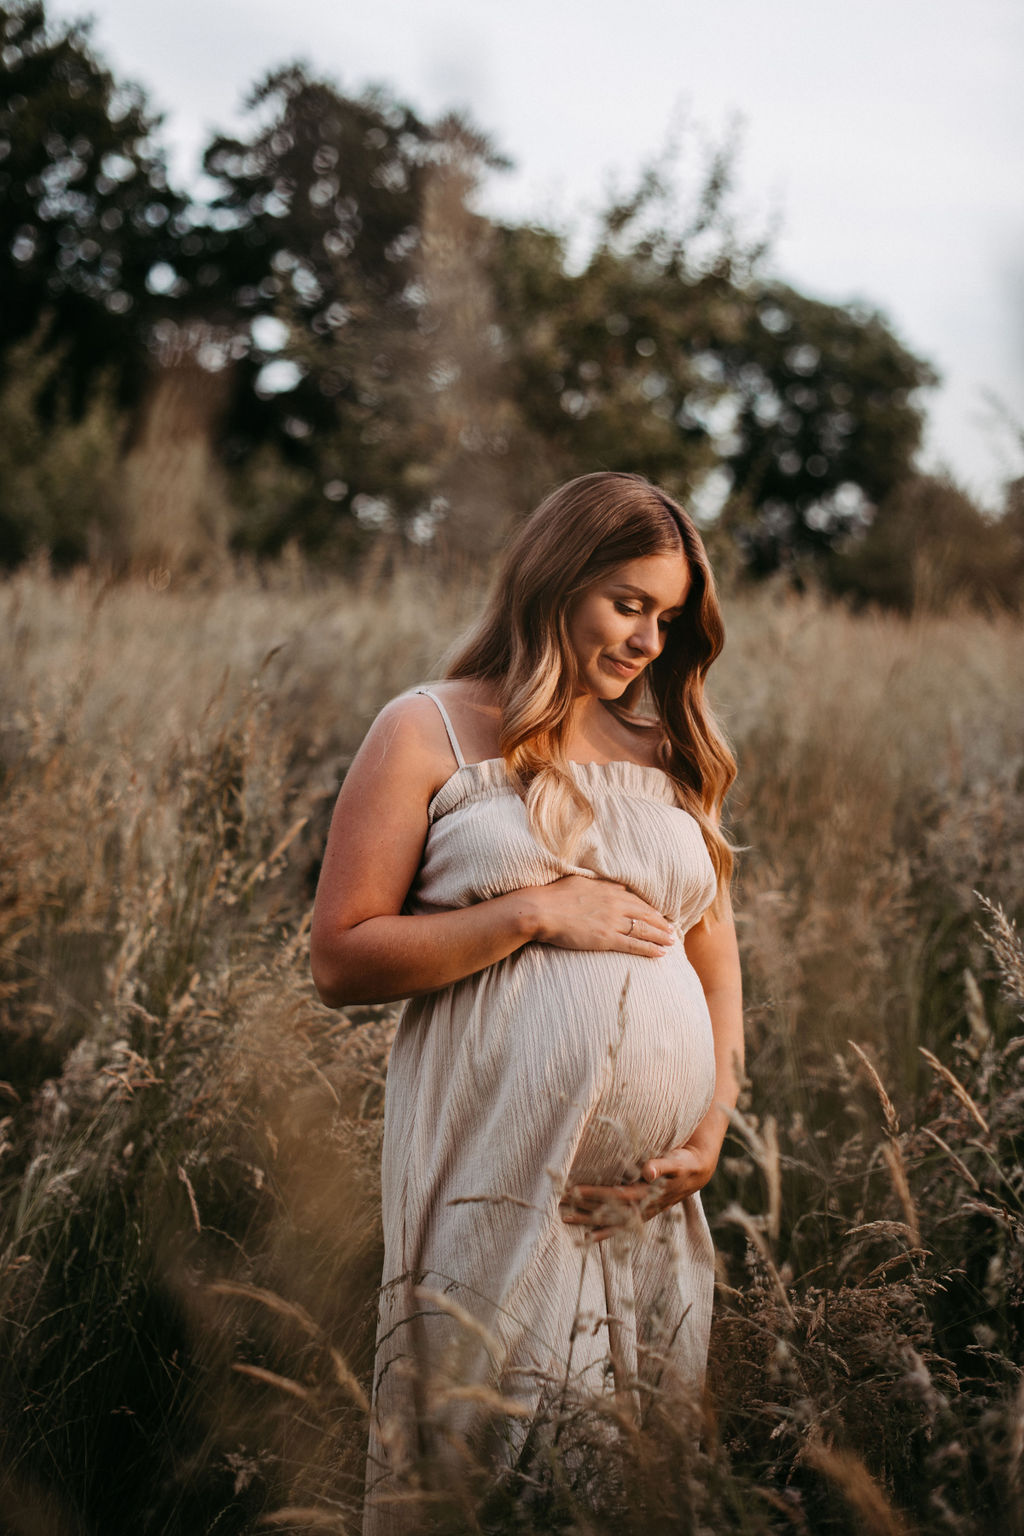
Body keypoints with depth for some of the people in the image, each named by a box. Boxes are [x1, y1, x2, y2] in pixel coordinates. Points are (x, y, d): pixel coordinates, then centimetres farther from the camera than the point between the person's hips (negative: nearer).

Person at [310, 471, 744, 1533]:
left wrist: (715, 1120, 3)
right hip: (497, 1198, -5)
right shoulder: (430, 732, 2)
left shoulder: (670, 757, 17)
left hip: (654, 1207, 5)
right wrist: (533, 911, -11)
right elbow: (340, 960, -4)